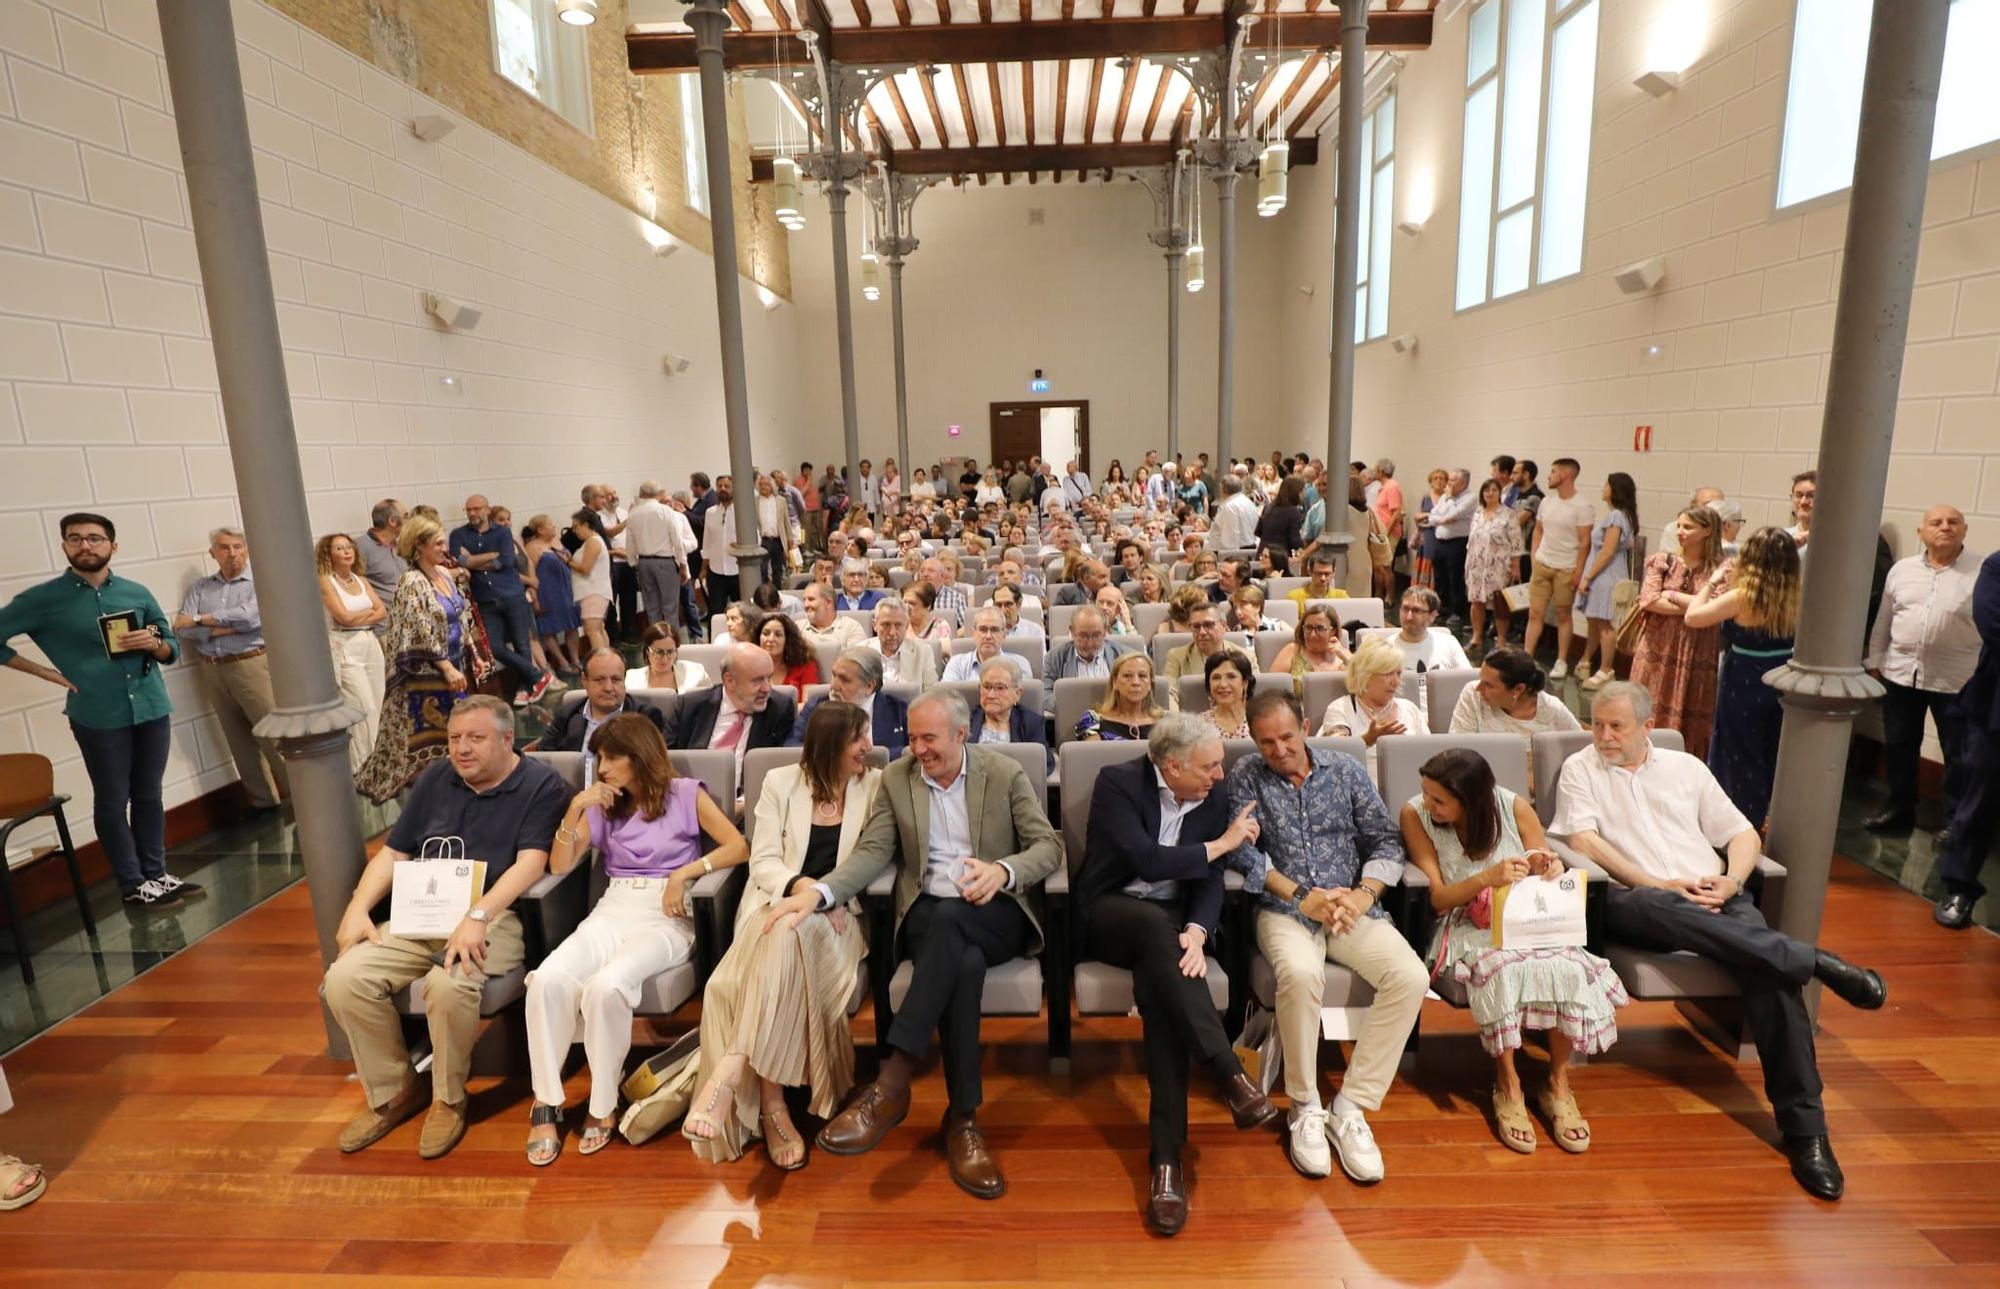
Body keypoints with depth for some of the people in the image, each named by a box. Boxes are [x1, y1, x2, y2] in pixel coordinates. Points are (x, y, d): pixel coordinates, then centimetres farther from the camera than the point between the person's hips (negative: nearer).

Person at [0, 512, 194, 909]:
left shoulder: (137, 592, 6)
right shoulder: (43, 598, -3)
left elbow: (172, 649, 10)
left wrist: (153, 644, -12)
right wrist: (45, 672, -5)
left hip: (152, 709, 3)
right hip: (98, 718, -3)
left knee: (150, 796, 11)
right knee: (112, 802, 6)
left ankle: (156, 874, 22)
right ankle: (134, 887, 14)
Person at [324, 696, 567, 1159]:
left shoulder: (540, 785, -4)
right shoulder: (435, 780, 15)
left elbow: (530, 862, -15)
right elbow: (393, 853, 18)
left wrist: (477, 917, -26)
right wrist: (357, 909, 2)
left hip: (496, 917, -6)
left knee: (448, 984, -33)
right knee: (344, 979, -15)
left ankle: (448, 1099, -3)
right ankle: (393, 1091, 8)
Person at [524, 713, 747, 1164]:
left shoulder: (685, 793, 3)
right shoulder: (603, 805, 16)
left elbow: (738, 847, -4)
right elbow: (559, 866, 8)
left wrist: (684, 872, -15)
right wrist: (575, 809, -3)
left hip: (666, 916, -4)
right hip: (612, 910, 4)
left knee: (606, 986, -33)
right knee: (548, 978, -27)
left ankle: (604, 1103, -12)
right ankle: (546, 1104, -13)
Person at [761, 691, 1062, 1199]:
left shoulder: (1005, 772, 2)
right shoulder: (896, 777, 8)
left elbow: (1049, 845, -1)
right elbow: (872, 851, 0)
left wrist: (1003, 870, -23)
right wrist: (816, 892, -18)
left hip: (994, 914, -1)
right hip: (927, 914, 1)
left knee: (950, 917, -38)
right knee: (964, 962, -36)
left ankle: (891, 1083, -38)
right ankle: (963, 1118, -28)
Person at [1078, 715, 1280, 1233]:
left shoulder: (1214, 797, 2)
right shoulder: (1118, 782, -14)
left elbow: (1210, 880, -3)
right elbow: (1147, 860, -23)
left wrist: (1196, 931, -24)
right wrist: (1222, 843, -14)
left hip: (1171, 921, 3)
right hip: (1111, 914, -3)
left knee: (1159, 984, -31)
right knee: (1155, 924, -38)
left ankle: (1166, 1155, -30)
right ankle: (1231, 1076, -37)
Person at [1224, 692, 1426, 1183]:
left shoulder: (1346, 770, 8)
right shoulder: (1246, 777, 2)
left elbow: (1384, 841, 8)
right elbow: (1243, 852, -6)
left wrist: (1364, 894, -9)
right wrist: (1302, 896, -14)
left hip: (1352, 908, 3)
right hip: (1285, 910, -3)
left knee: (1411, 977, -24)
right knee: (1301, 974, -35)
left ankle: (1352, 1107, -13)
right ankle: (1305, 1107, -13)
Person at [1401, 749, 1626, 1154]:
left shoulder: (1514, 808, -6)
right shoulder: (1415, 815, -10)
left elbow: (1546, 875, 6)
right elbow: (1437, 898, -10)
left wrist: (1547, 868, -19)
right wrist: (1487, 878, -28)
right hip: (1468, 927, -2)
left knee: (1568, 967, -30)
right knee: (1504, 967, -35)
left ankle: (1559, 1083, -6)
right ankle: (1508, 1085, -13)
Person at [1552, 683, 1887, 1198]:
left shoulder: (1685, 767, 23)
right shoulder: (1580, 769, 12)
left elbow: (1744, 834, 20)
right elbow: (1583, 839, -3)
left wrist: (1730, 882, -2)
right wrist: (1659, 884, -12)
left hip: (1713, 900, 3)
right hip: (1638, 901, -3)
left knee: (1773, 973, -26)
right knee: (1646, 906, -41)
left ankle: (1804, 1126, -21)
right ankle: (1815, 962, -32)